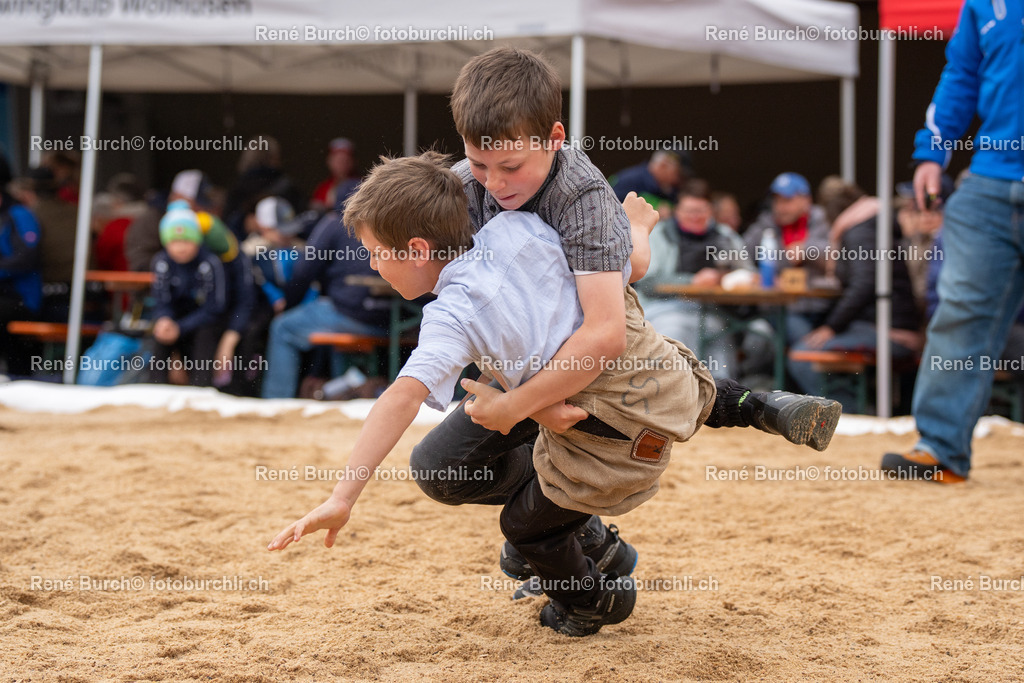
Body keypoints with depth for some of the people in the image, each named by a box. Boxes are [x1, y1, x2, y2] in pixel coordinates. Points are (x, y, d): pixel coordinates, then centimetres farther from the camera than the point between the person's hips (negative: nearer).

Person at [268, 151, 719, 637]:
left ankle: (592, 603, 45)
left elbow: (403, 398, -31)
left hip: (623, 430, -8)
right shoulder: (517, 226, -1)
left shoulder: (453, 314, -17)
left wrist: (342, 497, -35)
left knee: (527, 523, 20)